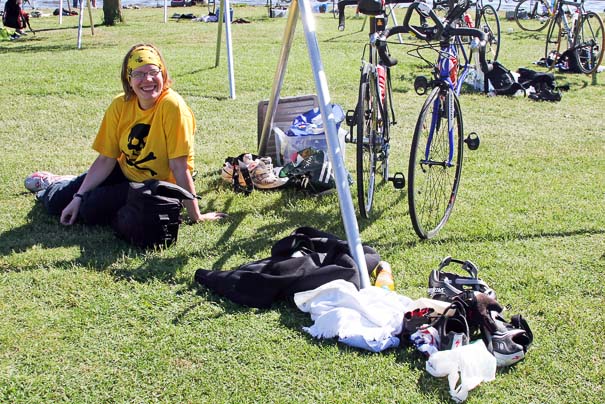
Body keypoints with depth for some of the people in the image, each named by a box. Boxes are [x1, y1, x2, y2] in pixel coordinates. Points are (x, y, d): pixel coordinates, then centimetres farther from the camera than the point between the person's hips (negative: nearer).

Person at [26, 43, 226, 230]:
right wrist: (78, 197, -14)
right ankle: (53, 185, 43)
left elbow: (180, 167, -27)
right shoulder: (120, 105, -11)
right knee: (55, 202, 4)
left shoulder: (172, 106, -27)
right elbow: (105, 160, -7)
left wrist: (195, 216, -24)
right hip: (124, 173, 5)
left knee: (92, 209, -21)